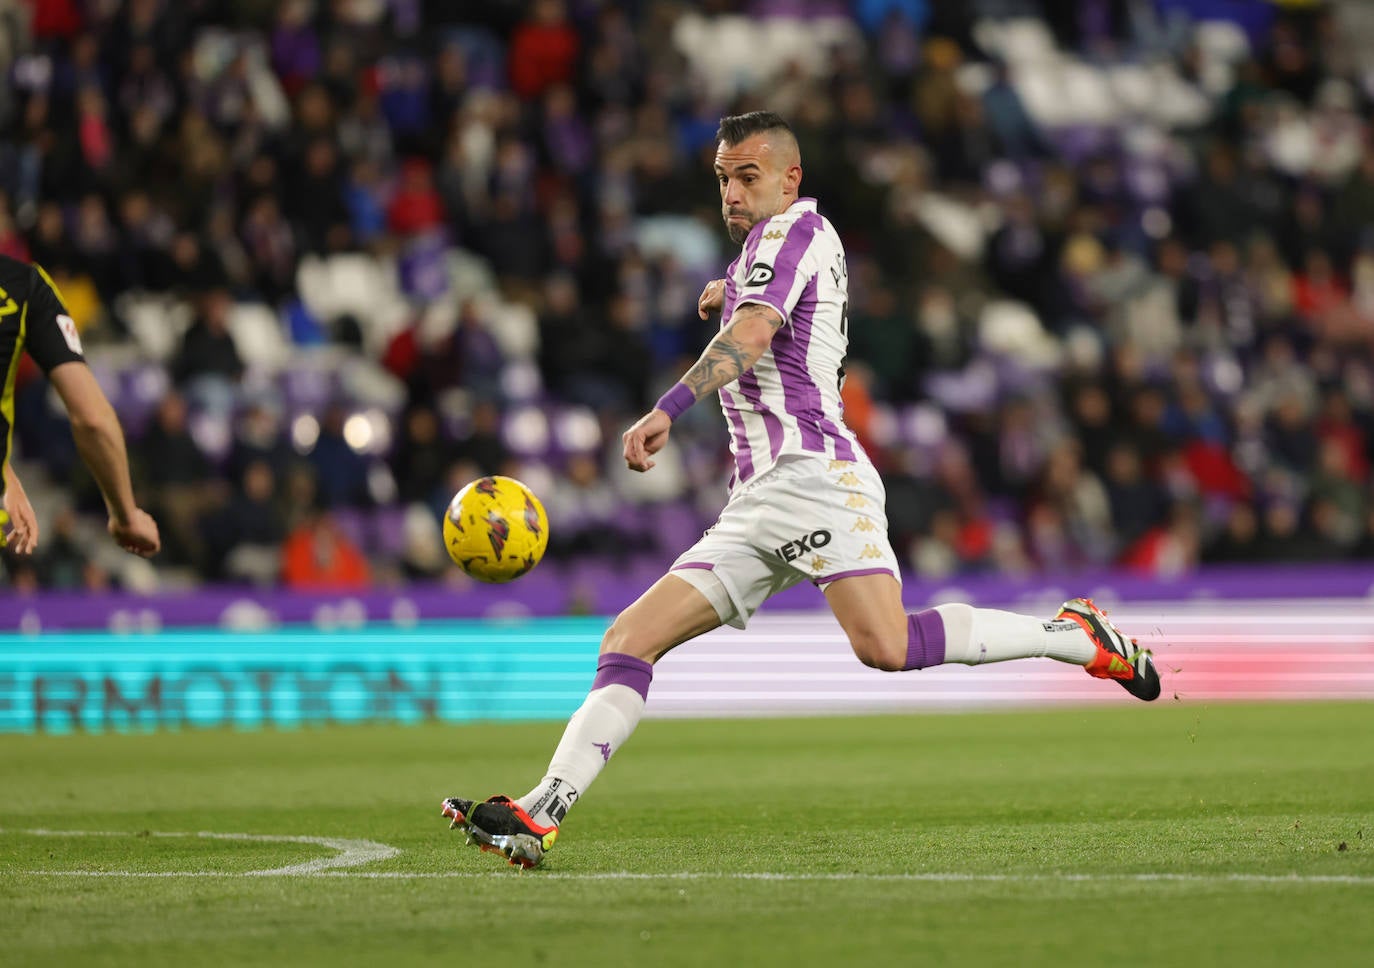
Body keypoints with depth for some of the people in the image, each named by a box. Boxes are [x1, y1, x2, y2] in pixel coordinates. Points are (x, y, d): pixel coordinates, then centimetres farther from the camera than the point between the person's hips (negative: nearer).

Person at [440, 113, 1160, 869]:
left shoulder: (794, 228, 0)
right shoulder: (770, 245, 27)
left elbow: (753, 334, -21)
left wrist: (667, 410, -32)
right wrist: (733, 294, 41)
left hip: (813, 474, -10)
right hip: (755, 501, 10)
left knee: (885, 647, -28)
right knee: (627, 642, -2)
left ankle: (1078, 637, -13)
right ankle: (542, 813, -11)